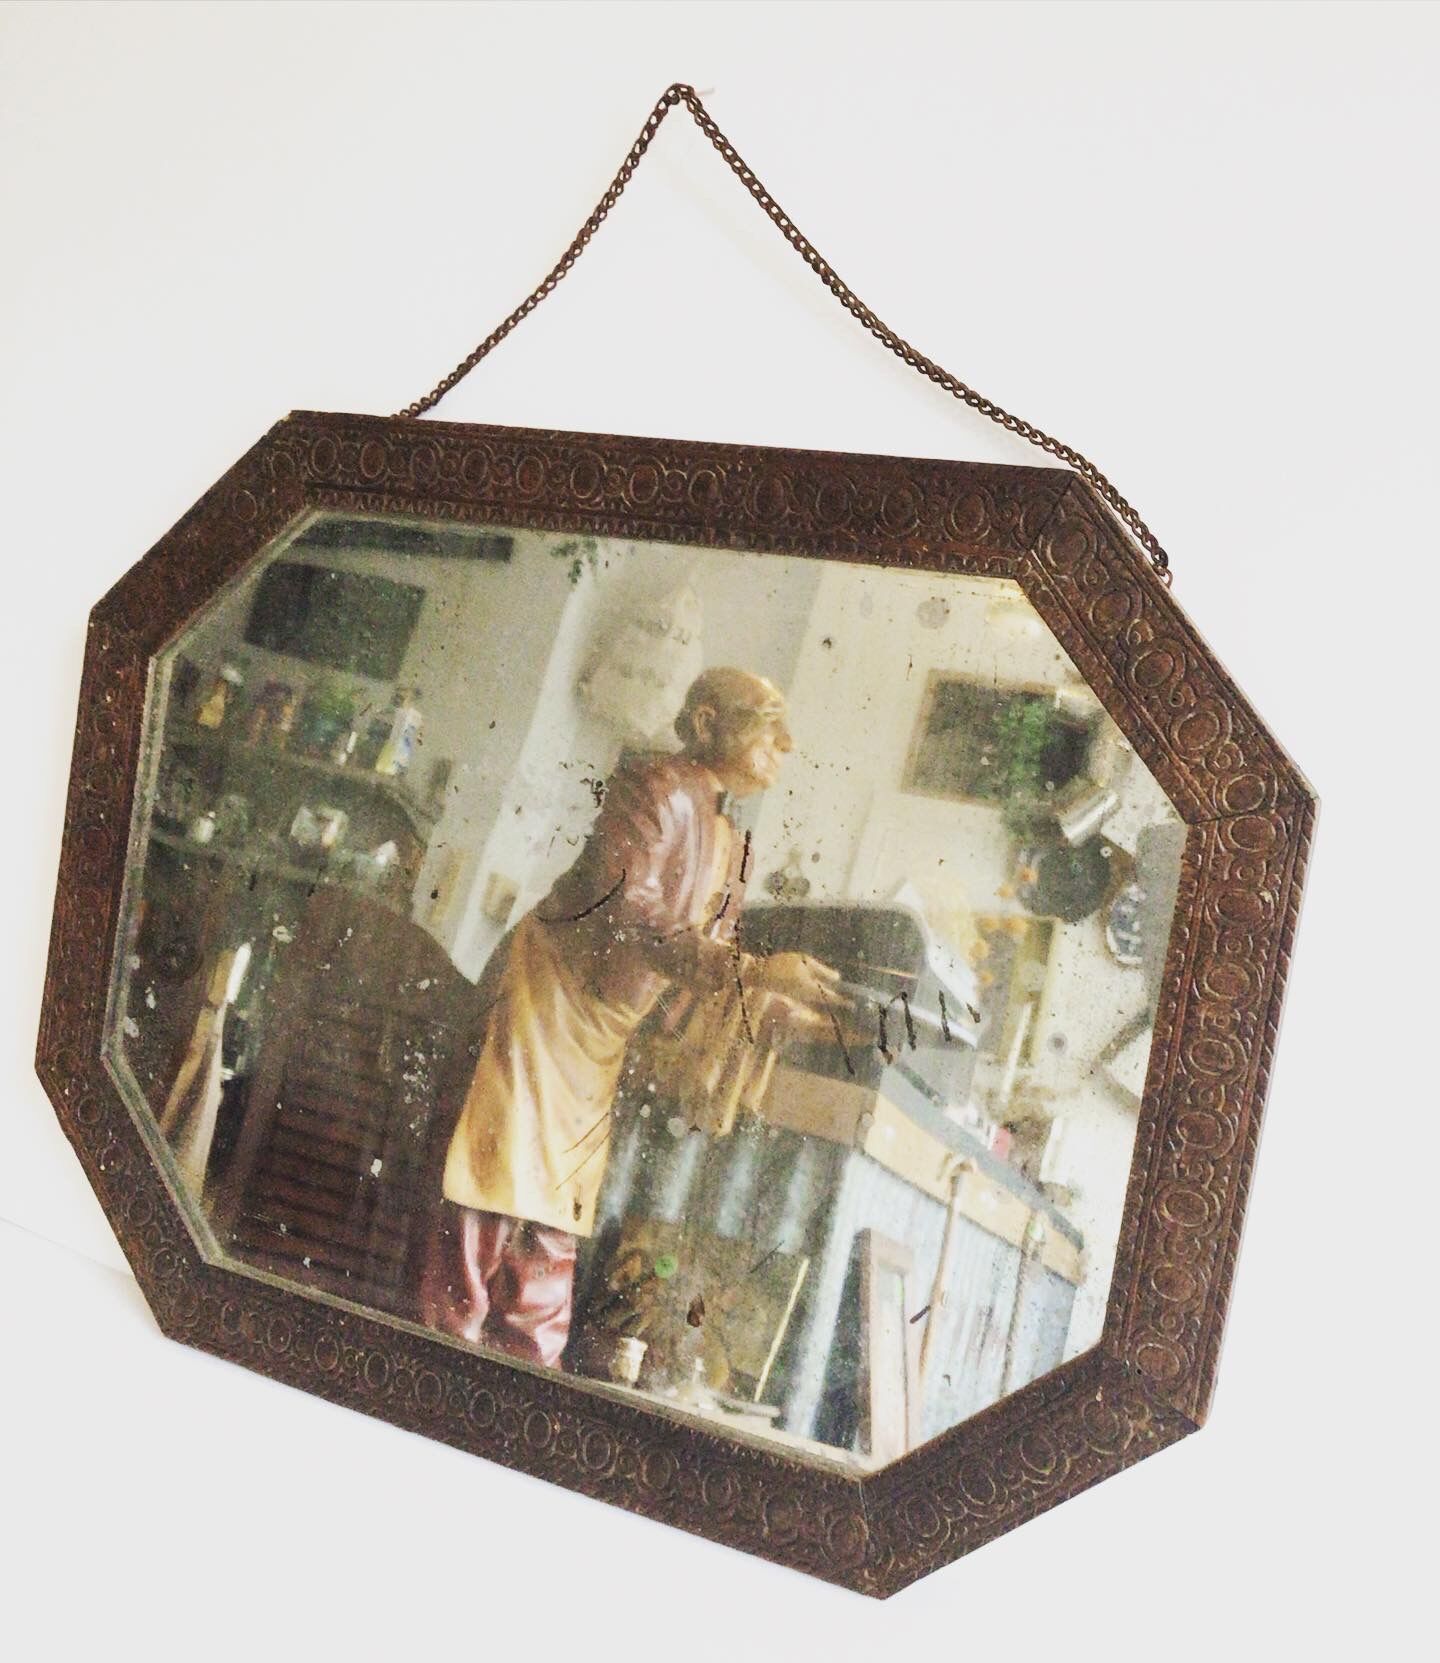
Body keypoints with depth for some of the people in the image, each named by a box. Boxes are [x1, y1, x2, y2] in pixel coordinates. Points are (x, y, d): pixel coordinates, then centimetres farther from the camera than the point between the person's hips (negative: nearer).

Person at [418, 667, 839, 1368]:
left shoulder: (730, 849, 15)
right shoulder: (658, 787, -11)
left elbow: (692, 983, 14)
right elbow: (628, 912, -26)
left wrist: (798, 1015, 5)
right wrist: (751, 969, -29)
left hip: (603, 1041, 8)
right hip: (546, 999, -8)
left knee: (554, 1234, 8)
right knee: (497, 1198, -10)